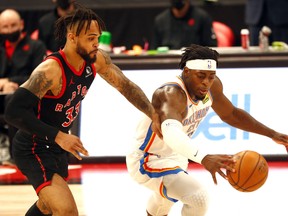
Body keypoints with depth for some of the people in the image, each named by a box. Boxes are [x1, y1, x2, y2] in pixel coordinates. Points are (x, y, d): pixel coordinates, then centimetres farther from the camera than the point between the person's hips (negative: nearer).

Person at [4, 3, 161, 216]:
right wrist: (58, 136, -38)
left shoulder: (96, 59, -8)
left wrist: (155, 116, -1)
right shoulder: (51, 70, -31)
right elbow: (14, 112, -35)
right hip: (34, 149, -9)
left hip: (57, 147, 9)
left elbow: (125, 86, 7)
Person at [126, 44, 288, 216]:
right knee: (198, 198, -30)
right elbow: (171, 132, -58)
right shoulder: (172, 93, -37)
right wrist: (205, 158, -75)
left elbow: (231, 114, 10)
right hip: (148, 161, -9)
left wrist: (272, 134, 3)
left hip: (174, 157, 9)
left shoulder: (212, 86, -11)